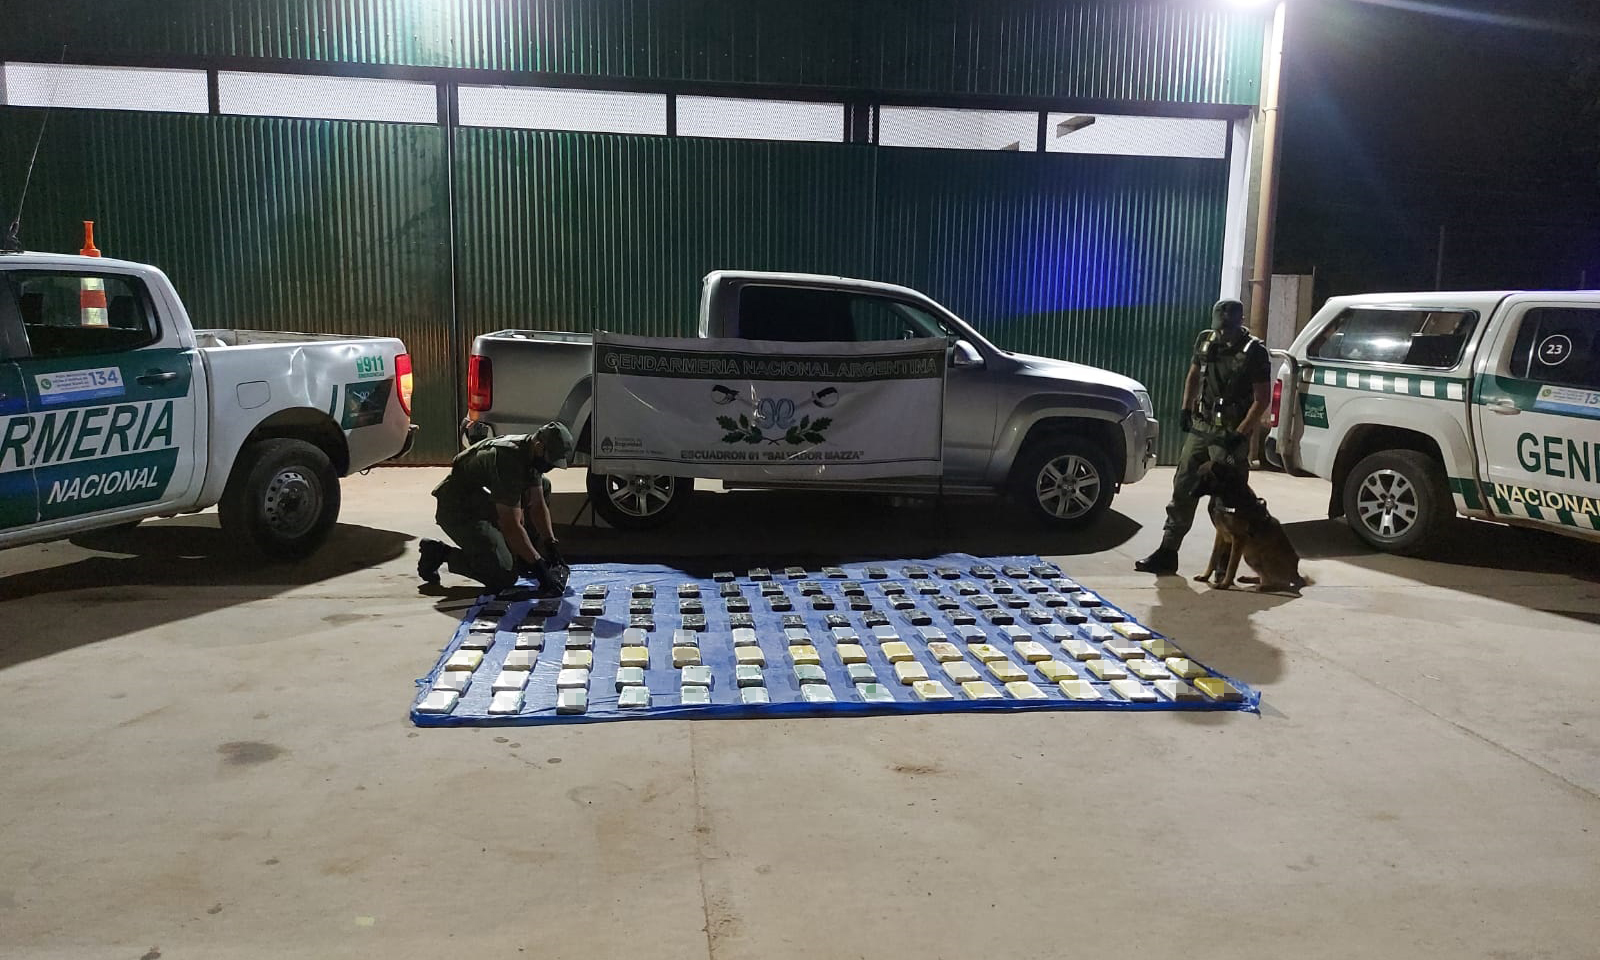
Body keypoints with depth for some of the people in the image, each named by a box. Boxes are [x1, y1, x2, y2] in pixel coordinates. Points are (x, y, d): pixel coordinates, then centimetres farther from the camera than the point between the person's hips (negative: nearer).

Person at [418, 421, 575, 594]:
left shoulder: (533, 453, -3)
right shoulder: (508, 459, -31)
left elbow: (538, 505, 6)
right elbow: (511, 526, -30)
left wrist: (551, 545, -3)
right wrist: (539, 567, -28)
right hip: (458, 509, -10)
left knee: (543, 485, 8)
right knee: (505, 576, -19)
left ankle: (523, 559, 10)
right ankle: (439, 553, -2)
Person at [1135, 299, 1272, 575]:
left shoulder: (1254, 352, -11)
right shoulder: (1205, 341, 5)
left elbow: (1262, 399, -12)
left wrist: (1239, 434, -17)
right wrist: (1186, 409, 10)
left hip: (1230, 435, -6)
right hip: (1200, 427, 6)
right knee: (1183, 488, 6)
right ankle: (1167, 552, 11)